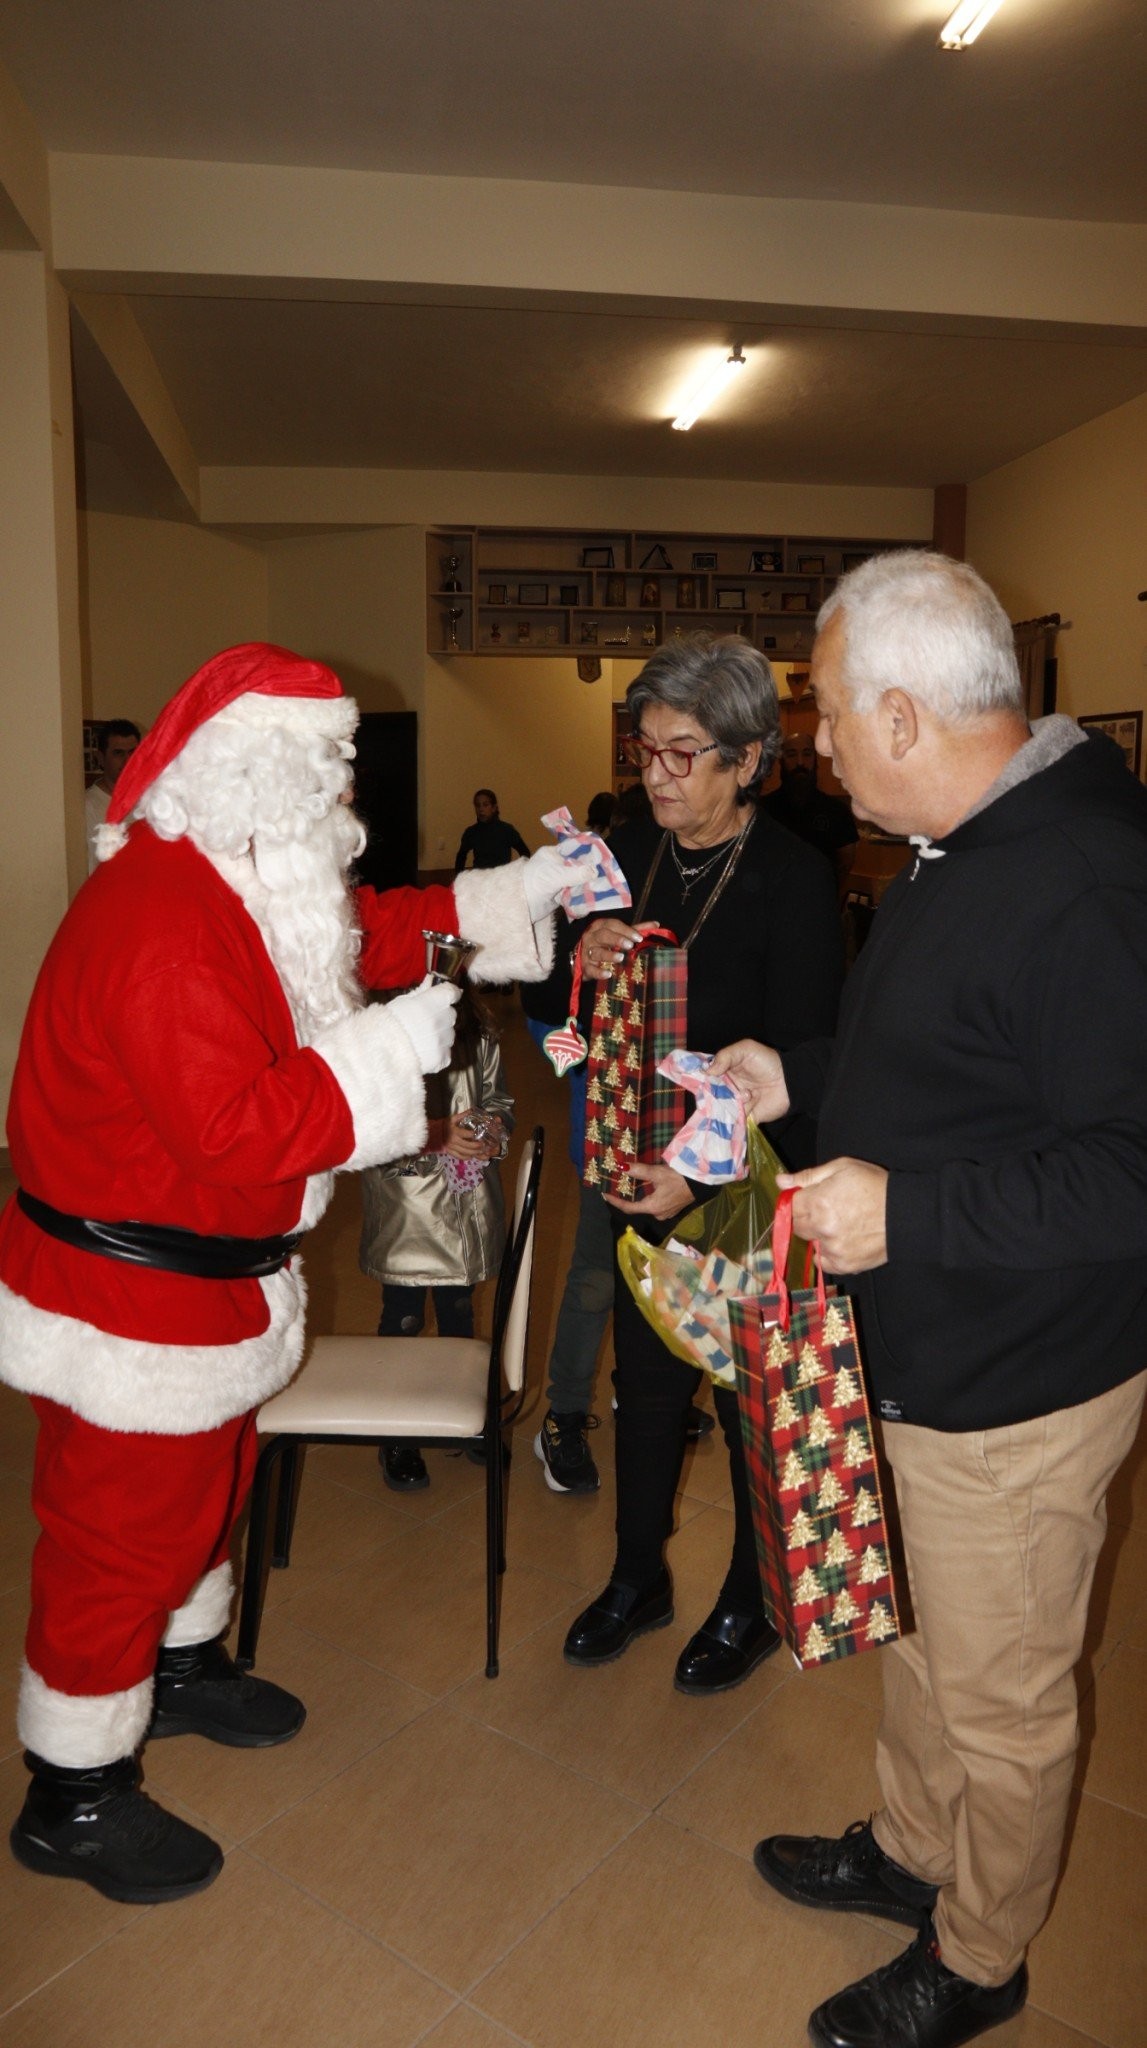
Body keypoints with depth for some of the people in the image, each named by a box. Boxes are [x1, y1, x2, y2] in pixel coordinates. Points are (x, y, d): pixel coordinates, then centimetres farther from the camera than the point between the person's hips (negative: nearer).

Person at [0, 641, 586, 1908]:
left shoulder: (235, 888, 4)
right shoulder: (160, 928, -30)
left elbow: (372, 934, 13)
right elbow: (240, 1135, -34)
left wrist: (521, 894, 8)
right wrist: (389, 1053, -25)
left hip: (211, 1279, 10)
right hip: (132, 1296, -10)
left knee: (205, 1483, 27)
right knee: (121, 1531, 8)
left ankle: (179, 1665, 53)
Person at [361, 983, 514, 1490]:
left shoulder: (478, 1030, 1)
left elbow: (499, 1098, 12)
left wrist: (494, 1126, -9)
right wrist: (433, 1134, -27)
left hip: (468, 1206, 5)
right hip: (404, 1212, -5)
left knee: (460, 1316, 21)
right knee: (402, 1322, 10)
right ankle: (397, 1437, 30)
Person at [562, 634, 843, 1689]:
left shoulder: (795, 881, -17)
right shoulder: (628, 857, 1)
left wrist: (707, 1175, -25)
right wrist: (582, 963, -14)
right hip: (642, 1178, 5)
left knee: (750, 1398, 13)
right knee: (646, 1383, 18)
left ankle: (752, 1601, 38)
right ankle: (638, 1579, 41)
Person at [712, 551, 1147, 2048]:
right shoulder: (964, 850, 6)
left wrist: (908, 1211, -32)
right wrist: (798, 1079, 11)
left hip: (1020, 1390, -9)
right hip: (924, 1356, 10)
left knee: (1000, 1701, 15)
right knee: (921, 1642, 28)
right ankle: (909, 1854, 53)